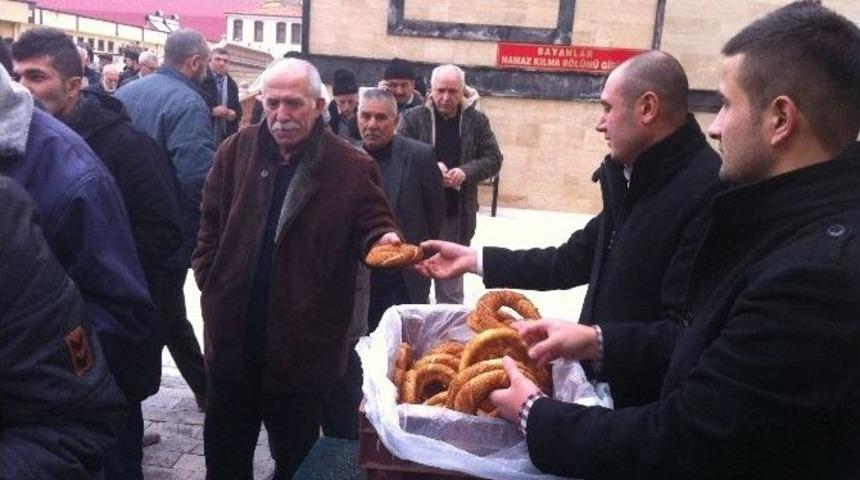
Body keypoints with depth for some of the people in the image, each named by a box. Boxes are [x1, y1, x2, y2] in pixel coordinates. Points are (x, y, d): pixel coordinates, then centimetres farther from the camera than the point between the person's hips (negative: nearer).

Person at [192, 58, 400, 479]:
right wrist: (210, 282, 4)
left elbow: (371, 226, -5)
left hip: (302, 341, -3)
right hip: (232, 332, 4)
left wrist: (383, 241, -27)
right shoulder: (237, 151, 1)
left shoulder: (351, 167, -10)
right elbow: (211, 222, 9)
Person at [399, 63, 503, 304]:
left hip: (458, 215, 2)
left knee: (451, 285, 14)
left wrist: (466, 171, -15)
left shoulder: (477, 120, 3)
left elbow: (493, 159, 3)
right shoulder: (413, 118, -3)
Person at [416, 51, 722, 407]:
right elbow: (572, 261, 12)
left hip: (652, 413, -8)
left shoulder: (707, 191, -24)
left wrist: (598, 340, -38)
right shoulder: (630, 180, 8)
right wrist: (474, 259, 9)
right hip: (604, 389, 8)